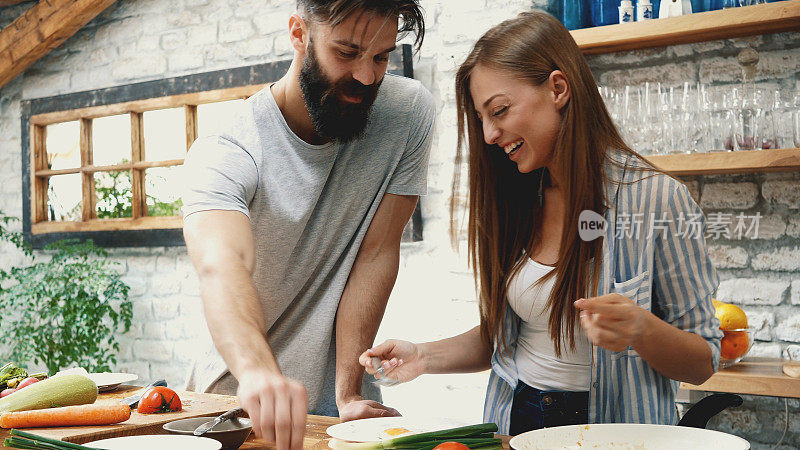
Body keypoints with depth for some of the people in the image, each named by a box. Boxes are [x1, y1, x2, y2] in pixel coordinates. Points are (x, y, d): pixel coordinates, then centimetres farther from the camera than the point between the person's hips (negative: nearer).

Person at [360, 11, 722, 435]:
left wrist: (642, 329, -21)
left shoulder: (656, 199, -8)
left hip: (614, 432, -4)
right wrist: (425, 356, 0)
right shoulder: (514, 203, 6)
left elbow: (704, 363, -3)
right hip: (516, 423, 4)